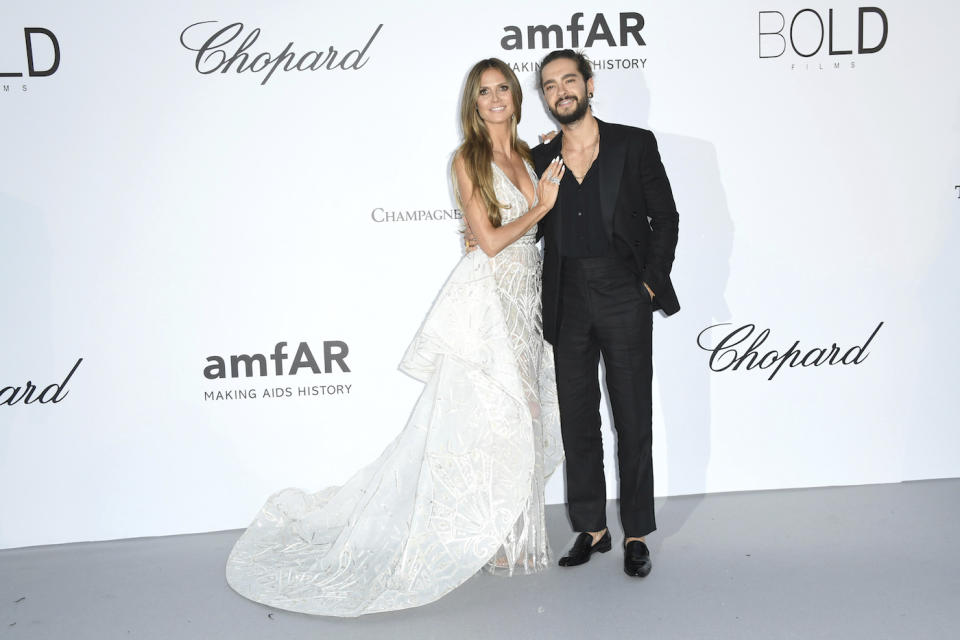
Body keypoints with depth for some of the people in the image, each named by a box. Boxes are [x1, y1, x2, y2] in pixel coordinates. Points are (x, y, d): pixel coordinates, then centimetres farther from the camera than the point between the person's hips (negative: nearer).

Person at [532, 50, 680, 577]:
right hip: (568, 303, 3)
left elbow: (665, 217, 2)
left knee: (633, 420, 4)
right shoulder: (539, 159, 9)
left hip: (624, 298, -3)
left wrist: (651, 283, -5)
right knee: (577, 421, 8)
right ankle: (591, 528, 22)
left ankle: (637, 535, 17)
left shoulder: (634, 144, 2)